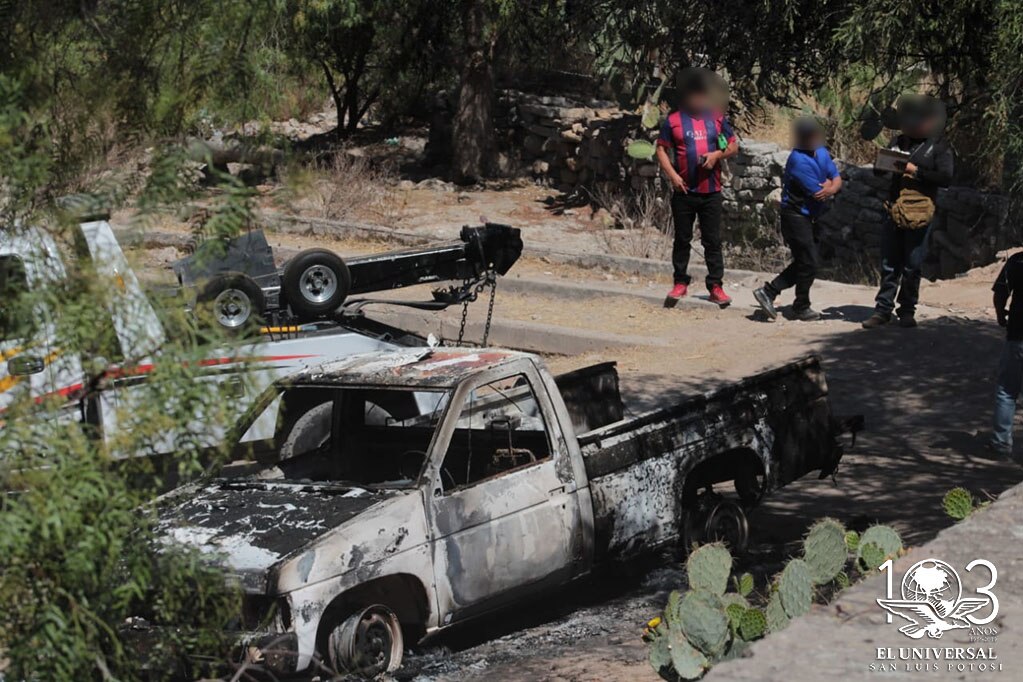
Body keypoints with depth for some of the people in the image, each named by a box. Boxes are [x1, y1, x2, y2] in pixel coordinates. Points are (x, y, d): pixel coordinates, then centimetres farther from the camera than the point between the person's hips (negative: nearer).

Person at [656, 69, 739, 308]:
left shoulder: (717, 119, 7)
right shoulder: (674, 120, 1)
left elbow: (734, 146, 13)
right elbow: (661, 150, 3)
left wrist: (717, 155, -8)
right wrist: (672, 175, -9)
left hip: (711, 192, 1)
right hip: (684, 190, -1)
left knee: (713, 240, 3)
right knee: (682, 239, 7)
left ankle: (716, 286, 7)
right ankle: (680, 283, 18)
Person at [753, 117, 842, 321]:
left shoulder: (821, 153, 6)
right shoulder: (799, 161, -22)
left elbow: (837, 179, 5)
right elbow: (817, 194, -22)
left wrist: (831, 188, -17)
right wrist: (827, 186, -2)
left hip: (809, 218, 9)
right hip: (796, 217, -9)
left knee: (804, 263, 11)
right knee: (808, 263, -1)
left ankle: (768, 292, 15)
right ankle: (801, 307, 15)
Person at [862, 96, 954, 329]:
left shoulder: (939, 146, 0)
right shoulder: (899, 141, 13)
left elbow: (946, 177, -10)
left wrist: (917, 171, -17)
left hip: (918, 213, -4)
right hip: (894, 211, 4)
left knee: (912, 266, 3)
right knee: (889, 264, 5)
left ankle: (907, 311, 14)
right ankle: (883, 310, 9)